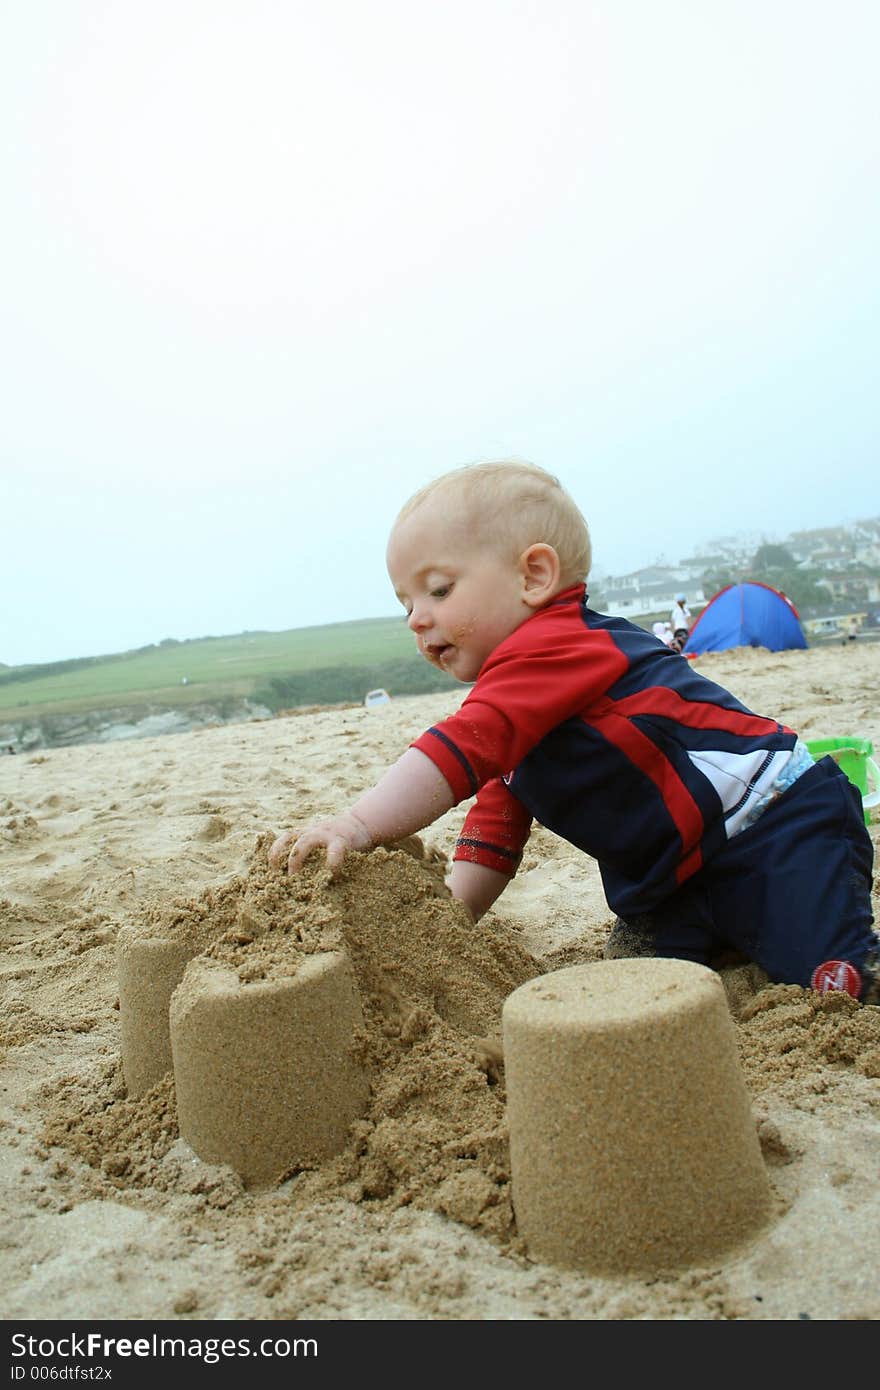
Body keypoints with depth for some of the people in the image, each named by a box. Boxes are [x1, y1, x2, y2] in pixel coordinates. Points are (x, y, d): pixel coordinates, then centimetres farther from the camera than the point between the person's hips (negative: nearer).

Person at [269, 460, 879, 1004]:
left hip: (776, 822, -10)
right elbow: (498, 819, 10)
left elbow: (462, 749, -35)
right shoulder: (518, 696, 12)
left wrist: (359, 825, -40)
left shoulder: (555, 648, -20)